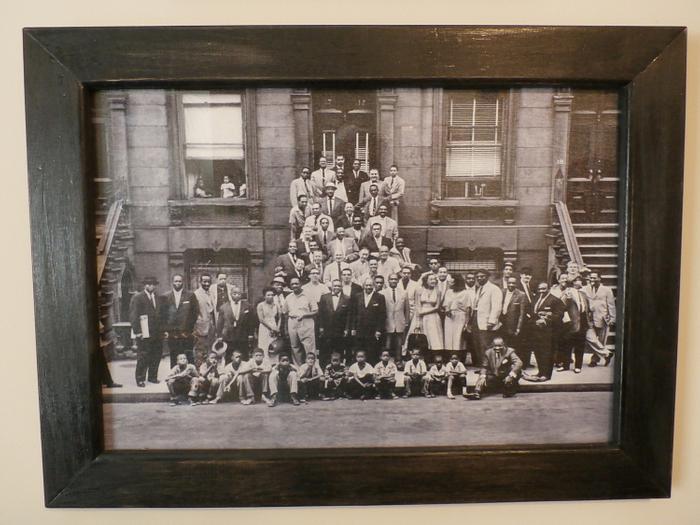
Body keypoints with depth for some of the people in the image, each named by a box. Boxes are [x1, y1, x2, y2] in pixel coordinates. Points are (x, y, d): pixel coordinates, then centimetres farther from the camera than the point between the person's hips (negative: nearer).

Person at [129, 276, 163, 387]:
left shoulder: (157, 297, 14)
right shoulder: (137, 298, -5)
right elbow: (133, 316, -10)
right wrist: (137, 331, -16)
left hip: (157, 333, 6)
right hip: (144, 333, -6)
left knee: (157, 355, 10)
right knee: (143, 356, -1)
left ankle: (152, 376, 23)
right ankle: (140, 379, 12)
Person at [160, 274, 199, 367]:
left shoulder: (190, 295, 6)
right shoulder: (165, 297, 9)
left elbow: (196, 313, 4)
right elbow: (162, 315, 7)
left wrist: (192, 327, -2)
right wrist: (165, 330, 0)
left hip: (187, 334, -1)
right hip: (171, 334, 1)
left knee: (189, 360, -1)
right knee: (174, 361, 5)